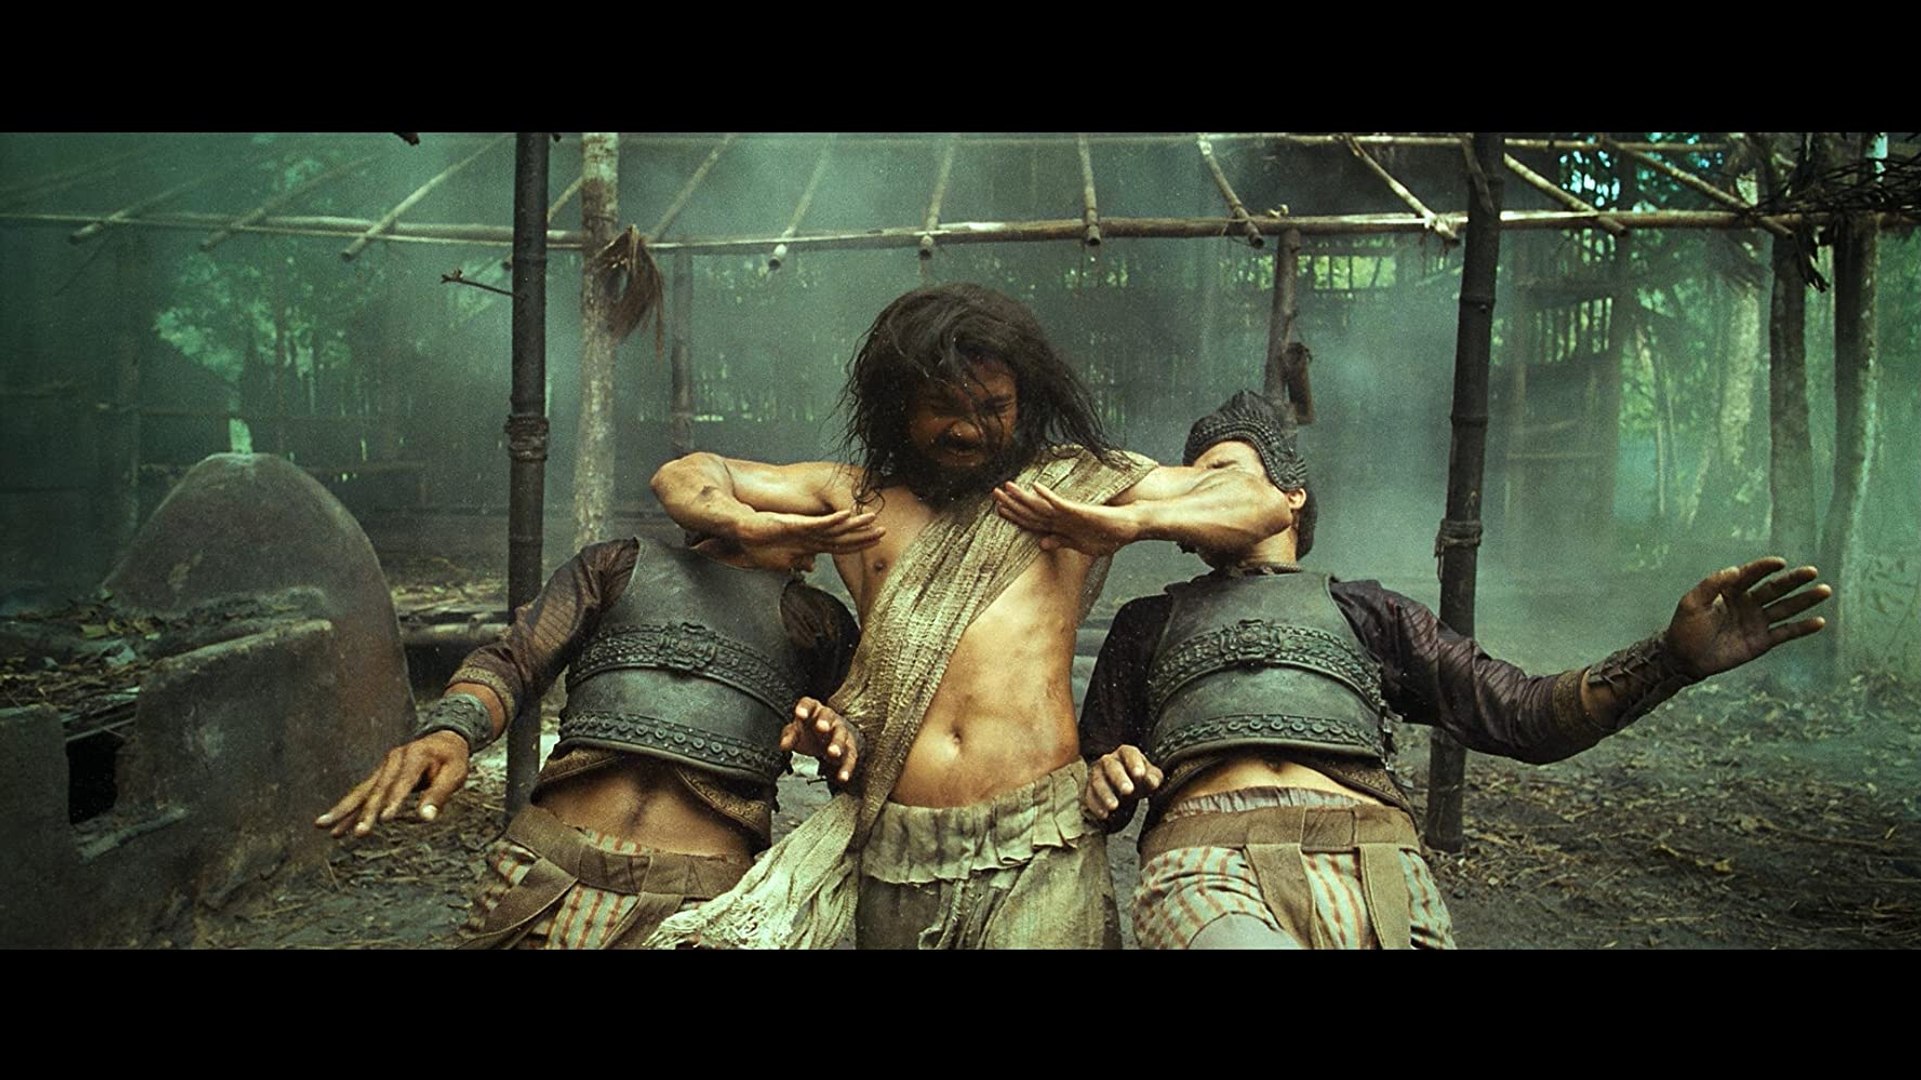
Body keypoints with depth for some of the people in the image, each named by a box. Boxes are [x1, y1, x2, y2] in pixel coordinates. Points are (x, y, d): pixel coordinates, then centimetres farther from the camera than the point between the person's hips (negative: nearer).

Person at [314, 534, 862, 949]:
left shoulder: (819, 621, 20)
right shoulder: (621, 563, 19)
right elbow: (513, 662, 9)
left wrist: (834, 739, -7)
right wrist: (450, 732, -13)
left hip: (702, 904, 0)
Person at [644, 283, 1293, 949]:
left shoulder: (1073, 481, 11)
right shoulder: (858, 494, 15)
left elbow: (1264, 505, 8)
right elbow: (682, 477, 18)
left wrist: (1126, 524, -8)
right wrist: (754, 527, -4)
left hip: (1036, 846, -1)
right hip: (890, 844, 2)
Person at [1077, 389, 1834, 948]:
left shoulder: (1361, 611, 26)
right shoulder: (1148, 623, 27)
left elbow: (1521, 716, 17)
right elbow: (1098, 792, 25)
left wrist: (1674, 656, 2)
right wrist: (1107, 781, 0)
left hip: (1374, 860, 3)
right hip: (1209, 859, -2)